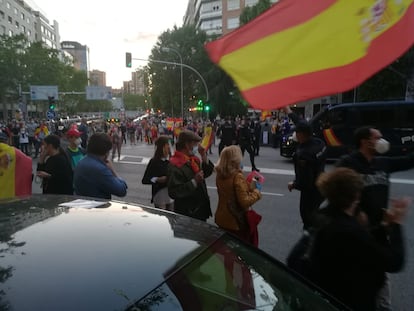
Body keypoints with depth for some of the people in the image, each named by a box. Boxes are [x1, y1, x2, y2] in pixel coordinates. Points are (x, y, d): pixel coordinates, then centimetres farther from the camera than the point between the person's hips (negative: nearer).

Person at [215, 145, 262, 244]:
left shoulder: (219, 174, -4)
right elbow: (245, 202, -25)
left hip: (221, 219, 6)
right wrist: (256, 191, -11)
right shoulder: (237, 176, -25)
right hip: (235, 222, -6)